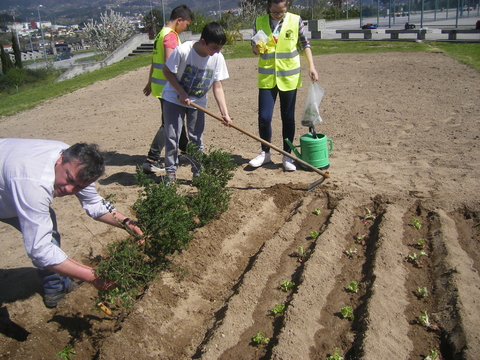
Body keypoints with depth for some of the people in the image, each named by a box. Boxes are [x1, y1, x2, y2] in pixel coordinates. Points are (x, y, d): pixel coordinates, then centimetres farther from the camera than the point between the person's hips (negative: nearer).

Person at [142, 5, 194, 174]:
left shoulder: (162, 33, 16)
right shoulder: (170, 35, -15)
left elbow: (155, 61, 22)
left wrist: (150, 83, 28)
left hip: (159, 84, 10)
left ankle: (186, 150, 38)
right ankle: (151, 161, -7)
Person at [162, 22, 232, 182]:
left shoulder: (218, 58, -15)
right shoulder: (183, 50, -26)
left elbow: (217, 86, -11)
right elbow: (167, 71, -12)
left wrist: (225, 113, -18)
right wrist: (182, 93, -19)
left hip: (198, 101, 3)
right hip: (174, 98, -2)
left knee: (196, 139, 6)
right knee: (172, 137, 0)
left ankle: (198, 172, 19)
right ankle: (171, 172, 14)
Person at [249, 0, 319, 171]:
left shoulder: (296, 20, -2)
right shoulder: (259, 22, 0)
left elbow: (304, 44, 6)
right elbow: (254, 48, 8)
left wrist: (311, 66, -4)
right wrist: (257, 48, -15)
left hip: (289, 77, 0)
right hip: (267, 77, 1)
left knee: (288, 118, 6)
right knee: (264, 117, -2)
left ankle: (287, 156, 19)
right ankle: (265, 153, 20)